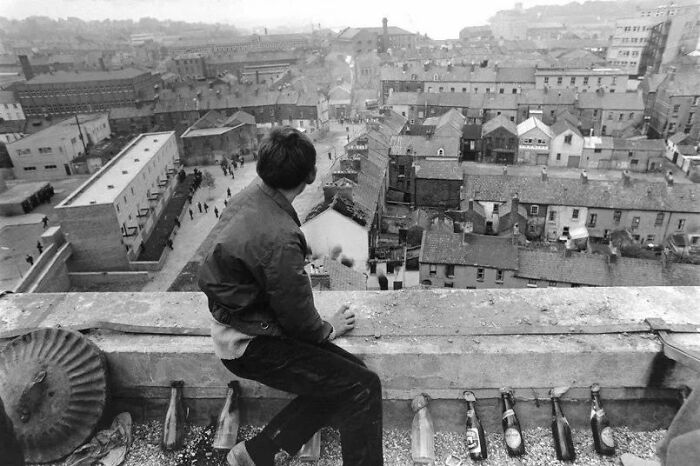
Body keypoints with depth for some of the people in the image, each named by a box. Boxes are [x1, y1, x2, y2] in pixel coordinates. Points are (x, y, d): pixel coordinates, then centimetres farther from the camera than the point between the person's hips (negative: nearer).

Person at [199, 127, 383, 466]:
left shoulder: (249, 196, -3)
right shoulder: (280, 238, -30)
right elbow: (298, 317, -18)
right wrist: (328, 329, 2)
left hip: (240, 322, 9)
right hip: (251, 345, -9)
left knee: (349, 372, 5)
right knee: (363, 388, -9)